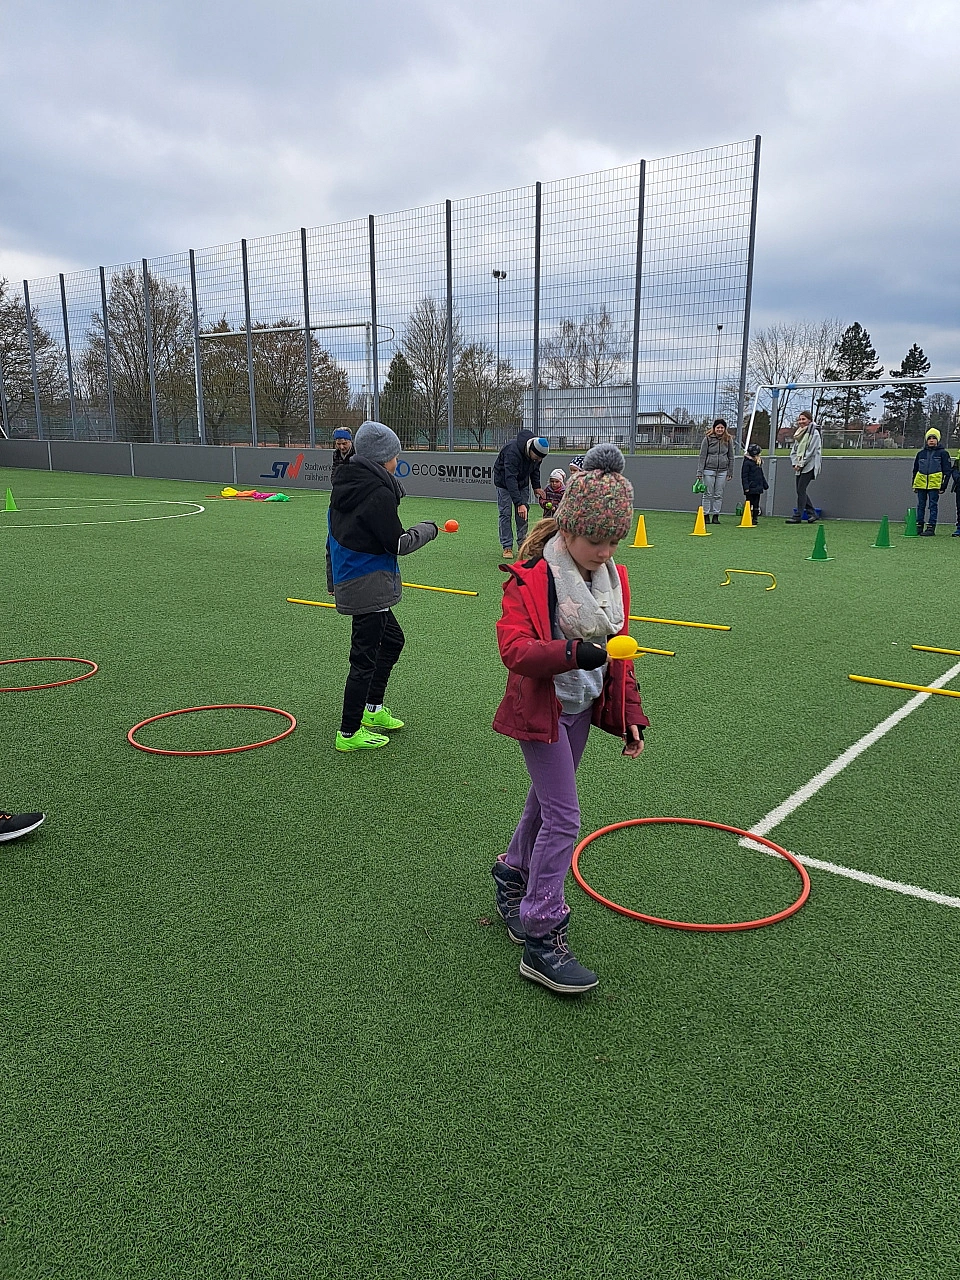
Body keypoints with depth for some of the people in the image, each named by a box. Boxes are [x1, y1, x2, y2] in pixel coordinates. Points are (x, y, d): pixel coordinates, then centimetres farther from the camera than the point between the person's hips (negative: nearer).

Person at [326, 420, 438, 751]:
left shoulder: (345, 484, 9)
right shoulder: (379, 492, -19)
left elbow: (336, 534, 16)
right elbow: (398, 543, -16)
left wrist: (333, 581, 25)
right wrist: (427, 529, 1)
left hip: (347, 582, 10)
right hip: (368, 588, -10)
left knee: (392, 638, 25)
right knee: (365, 659, 0)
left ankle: (372, 709, 35)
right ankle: (349, 734, 10)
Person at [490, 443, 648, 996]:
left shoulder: (614, 578, 3)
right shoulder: (530, 579, -19)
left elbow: (620, 654, 11)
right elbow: (513, 647, -27)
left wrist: (631, 715, 9)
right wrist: (573, 653, -41)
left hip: (583, 708, 7)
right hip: (541, 711, -7)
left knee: (546, 803, 21)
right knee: (564, 817, -8)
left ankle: (513, 876, 46)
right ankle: (542, 938, 3)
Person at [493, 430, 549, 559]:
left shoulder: (536, 452, -18)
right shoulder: (512, 451, -40)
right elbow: (510, 479, -43)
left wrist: (536, 486, -4)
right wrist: (519, 503, -47)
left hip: (523, 481, 6)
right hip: (504, 481, -6)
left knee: (524, 512, 2)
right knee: (506, 513, -10)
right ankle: (507, 547, -6)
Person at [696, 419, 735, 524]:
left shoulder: (728, 439, 5)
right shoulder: (708, 439, -2)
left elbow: (731, 457, 11)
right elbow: (702, 456, -2)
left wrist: (730, 473, 8)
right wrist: (699, 472, -6)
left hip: (722, 471, 2)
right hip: (709, 470, -2)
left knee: (719, 495, 3)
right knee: (708, 494, 0)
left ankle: (716, 516, 9)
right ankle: (706, 515, 7)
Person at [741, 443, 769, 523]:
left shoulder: (759, 462, 13)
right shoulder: (747, 463, -10)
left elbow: (761, 475, 23)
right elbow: (744, 476, -14)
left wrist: (765, 485, 24)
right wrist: (746, 487, -20)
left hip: (758, 488, 7)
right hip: (750, 489, -7)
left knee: (756, 504, 9)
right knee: (749, 504, -2)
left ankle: (755, 519, 14)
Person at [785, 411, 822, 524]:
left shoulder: (814, 432, -7)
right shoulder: (799, 433, 17)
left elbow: (811, 451, -13)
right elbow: (794, 449, 17)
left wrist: (801, 464, -13)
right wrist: (795, 463, 3)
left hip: (809, 466, -8)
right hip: (799, 466, 8)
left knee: (801, 490, -12)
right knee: (800, 491, 6)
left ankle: (797, 516, -11)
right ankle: (812, 513, 17)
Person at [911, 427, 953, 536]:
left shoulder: (943, 453, 3)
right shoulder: (921, 453, 13)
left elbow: (948, 471, 2)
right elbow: (915, 470, 19)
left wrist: (943, 486, -5)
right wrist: (914, 485, 14)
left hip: (934, 485, -4)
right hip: (921, 484, 4)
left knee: (933, 506, -2)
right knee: (920, 506, 7)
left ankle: (931, 528, 0)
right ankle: (919, 526, 13)